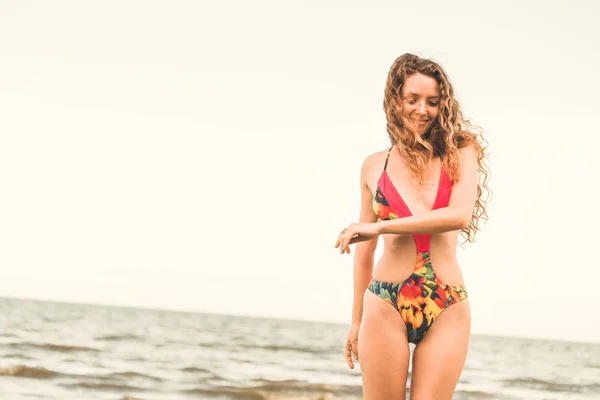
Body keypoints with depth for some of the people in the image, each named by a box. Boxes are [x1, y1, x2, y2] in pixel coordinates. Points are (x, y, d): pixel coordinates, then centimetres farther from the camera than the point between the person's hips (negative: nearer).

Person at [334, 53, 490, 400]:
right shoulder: (375, 167, 11)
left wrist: (379, 226, -12)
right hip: (386, 305, 1)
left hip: (447, 309, -1)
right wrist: (357, 320, 18)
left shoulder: (459, 153, 6)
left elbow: (460, 215, -11)